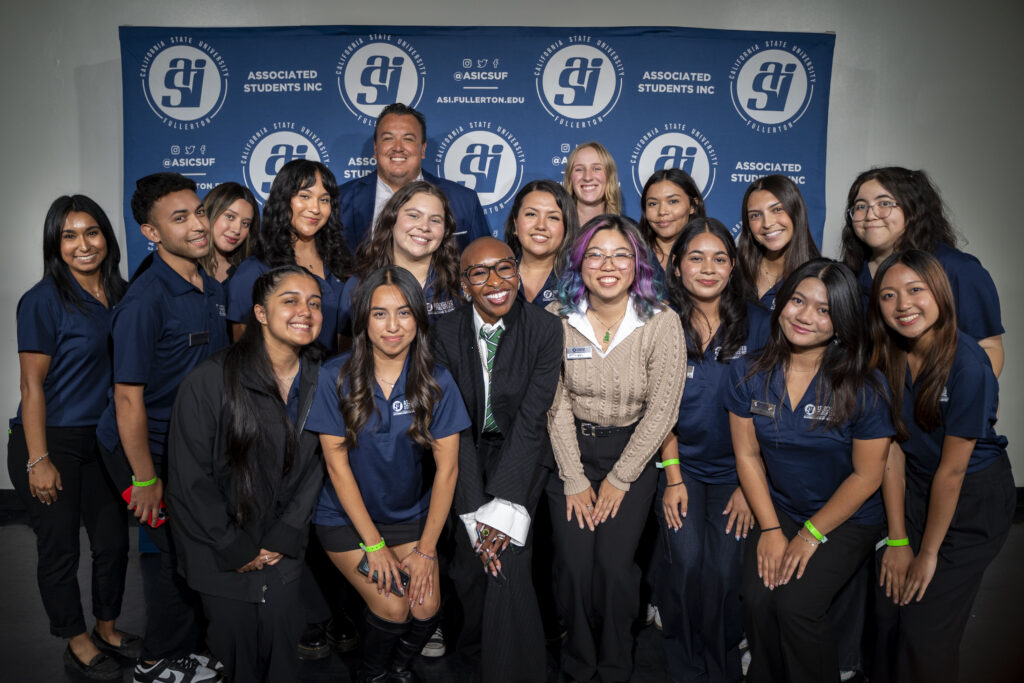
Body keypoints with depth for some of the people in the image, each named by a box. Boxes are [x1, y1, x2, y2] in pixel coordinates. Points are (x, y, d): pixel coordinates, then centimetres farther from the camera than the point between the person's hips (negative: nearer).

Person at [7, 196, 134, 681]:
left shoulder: (119, 295, 5)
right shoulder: (43, 300, -12)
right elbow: (32, 386, -13)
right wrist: (38, 460, -16)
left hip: (102, 439, 6)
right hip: (50, 441, -5)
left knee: (114, 540, 13)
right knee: (60, 549, 7)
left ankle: (107, 628, 34)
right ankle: (77, 644, 26)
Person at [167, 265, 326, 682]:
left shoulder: (319, 381, -4)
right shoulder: (210, 381, -18)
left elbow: (316, 465, 0)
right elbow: (188, 479, -14)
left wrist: (285, 536, -6)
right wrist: (234, 549, -10)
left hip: (284, 553, 3)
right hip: (221, 560, -3)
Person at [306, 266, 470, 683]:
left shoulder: (436, 382, -11)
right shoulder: (336, 377, -15)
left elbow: (447, 468, -9)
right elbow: (338, 465, -12)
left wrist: (426, 551, -12)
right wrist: (374, 545, -13)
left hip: (410, 514, 2)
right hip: (346, 517, -2)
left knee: (427, 608, -13)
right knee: (393, 607, -16)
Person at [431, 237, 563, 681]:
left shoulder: (545, 329, -12)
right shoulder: (445, 333, -9)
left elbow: (532, 419, -16)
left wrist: (504, 507, -21)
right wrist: (476, 511, -19)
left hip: (521, 454, -1)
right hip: (466, 454, 2)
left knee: (509, 562, -17)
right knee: (469, 565, -5)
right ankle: (475, 645, 26)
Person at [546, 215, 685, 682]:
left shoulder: (661, 323, -11)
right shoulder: (558, 318, -7)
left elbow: (661, 411, -9)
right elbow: (556, 405, -5)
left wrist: (619, 479, -7)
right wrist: (574, 479, -6)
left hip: (633, 451, -1)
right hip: (571, 448, 1)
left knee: (613, 563, -8)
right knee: (574, 564, -5)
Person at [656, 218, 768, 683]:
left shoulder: (755, 323, -3)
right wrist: (673, 478, -7)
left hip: (735, 468, 0)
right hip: (680, 464, 0)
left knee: (725, 567, -12)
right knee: (687, 560, -15)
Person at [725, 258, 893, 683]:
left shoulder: (863, 389, -16)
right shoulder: (748, 374, -6)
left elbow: (866, 476, -10)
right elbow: (747, 455, -1)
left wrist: (810, 535, -10)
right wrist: (770, 529, -6)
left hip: (847, 520, -3)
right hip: (778, 510, 3)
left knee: (795, 604, -21)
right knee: (757, 599, -16)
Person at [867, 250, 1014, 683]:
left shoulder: (968, 365, -25)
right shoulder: (887, 358, -8)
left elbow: (952, 469, -20)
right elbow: (893, 450, -6)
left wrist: (928, 554, -11)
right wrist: (898, 541, -6)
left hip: (974, 498, -4)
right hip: (916, 490, 5)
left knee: (926, 630, -2)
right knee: (889, 613, 4)